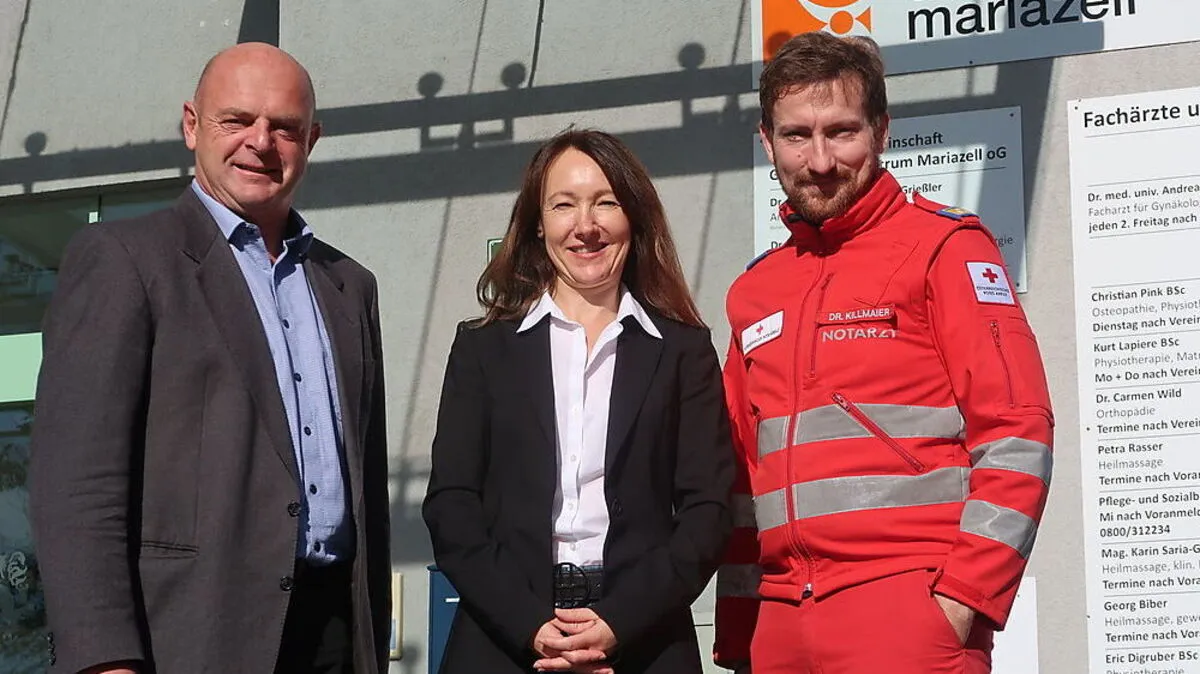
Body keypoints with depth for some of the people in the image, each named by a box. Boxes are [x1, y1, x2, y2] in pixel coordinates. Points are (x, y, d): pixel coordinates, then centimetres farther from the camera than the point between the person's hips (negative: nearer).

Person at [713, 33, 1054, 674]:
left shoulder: (944, 248, 0)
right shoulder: (754, 291, 16)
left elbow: (1017, 433, -7)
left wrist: (961, 599, -14)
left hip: (909, 612, -5)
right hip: (780, 622, 5)